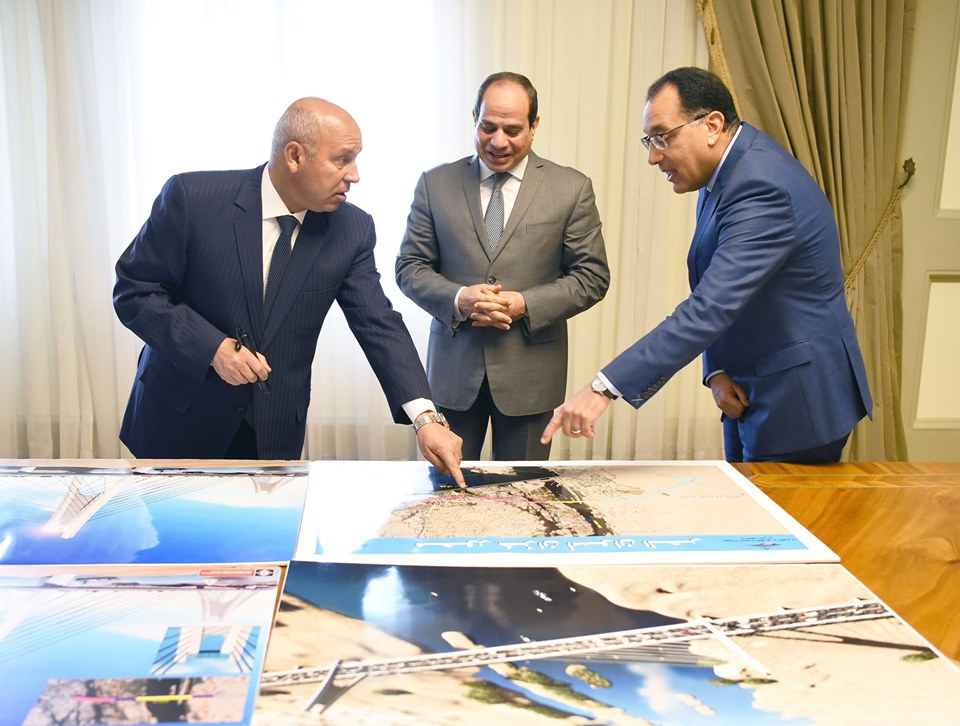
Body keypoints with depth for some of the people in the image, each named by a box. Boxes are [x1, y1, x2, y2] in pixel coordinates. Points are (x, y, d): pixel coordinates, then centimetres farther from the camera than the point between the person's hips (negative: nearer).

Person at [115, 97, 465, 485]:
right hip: (181, 419, -1)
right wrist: (213, 347, -23)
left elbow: (378, 324, -10)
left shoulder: (352, 229, -7)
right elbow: (133, 291, -10)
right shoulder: (193, 196, -16)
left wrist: (424, 417, -22)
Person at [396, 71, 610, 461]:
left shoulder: (571, 188, 1)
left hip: (530, 373, 0)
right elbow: (409, 267, 5)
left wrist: (526, 305, -15)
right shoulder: (435, 184, 4)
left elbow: (592, 276, 0)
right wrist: (457, 298, -15)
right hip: (454, 370, 1)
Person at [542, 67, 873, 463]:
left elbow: (711, 309, -35)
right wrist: (716, 371, -6)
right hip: (748, 398, 9)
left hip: (797, 403, -9)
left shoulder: (763, 188, -26)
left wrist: (605, 387, -38)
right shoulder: (726, 171, 4)